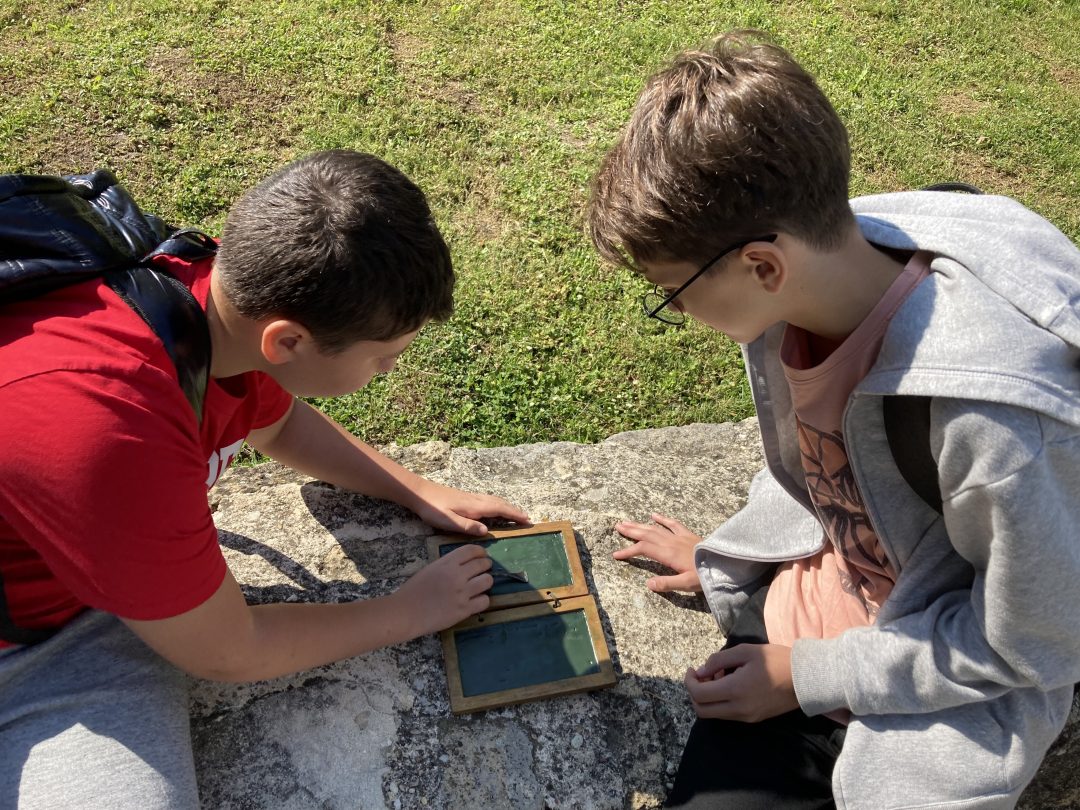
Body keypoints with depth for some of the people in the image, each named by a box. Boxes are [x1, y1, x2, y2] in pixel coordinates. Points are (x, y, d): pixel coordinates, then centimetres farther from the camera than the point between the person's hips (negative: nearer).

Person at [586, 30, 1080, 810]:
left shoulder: (990, 414, -35)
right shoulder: (791, 291, -14)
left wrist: (810, 676, -15)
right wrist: (722, 558, 14)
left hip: (932, 707, -4)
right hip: (798, 627, 5)